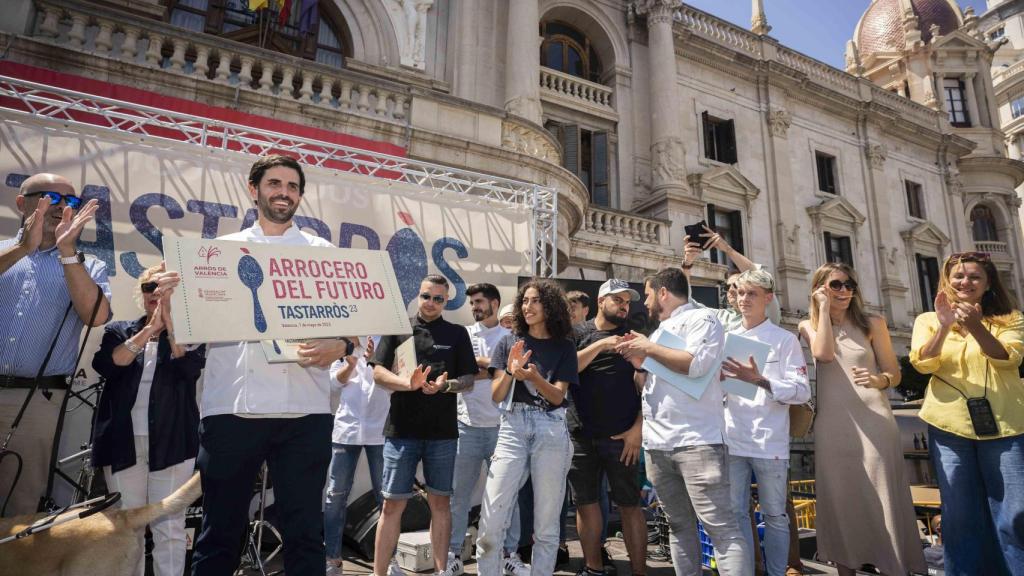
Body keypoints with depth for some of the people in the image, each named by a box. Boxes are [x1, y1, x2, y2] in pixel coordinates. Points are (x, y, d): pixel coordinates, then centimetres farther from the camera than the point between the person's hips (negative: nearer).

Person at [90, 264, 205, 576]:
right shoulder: (118, 330, 15)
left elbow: (190, 369, -9)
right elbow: (105, 365, -5)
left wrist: (170, 323, -14)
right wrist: (149, 330, -13)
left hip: (171, 440, -2)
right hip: (123, 439, 2)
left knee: (169, 527, -3)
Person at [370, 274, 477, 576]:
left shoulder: (457, 333, 8)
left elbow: (469, 379, 5)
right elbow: (378, 373, -1)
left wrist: (445, 385, -15)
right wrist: (408, 383, -19)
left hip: (443, 431, 1)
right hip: (401, 429, -1)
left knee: (440, 502, 9)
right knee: (393, 503, 4)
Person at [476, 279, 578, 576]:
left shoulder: (564, 347, 6)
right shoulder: (510, 342, 8)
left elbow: (558, 396, -1)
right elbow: (496, 396, 5)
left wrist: (534, 377, -19)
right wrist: (510, 372, -14)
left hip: (550, 430, 0)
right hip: (513, 427, 1)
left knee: (546, 523, 6)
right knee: (490, 521, -5)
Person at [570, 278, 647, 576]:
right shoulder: (578, 333, 6)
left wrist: (637, 428, -7)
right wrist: (600, 344, -17)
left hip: (622, 436, -1)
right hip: (581, 435, 1)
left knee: (629, 505, 2)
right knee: (585, 502, 9)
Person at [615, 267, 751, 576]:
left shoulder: (701, 318, -1)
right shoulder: (661, 330, 23)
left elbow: (696, 364, -20)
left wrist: (648, 348, -9)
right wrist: (639, 361, 9)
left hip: (696, 441, -8)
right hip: (657, 444, 8)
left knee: (721, 526, -8)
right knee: (679, 525, 12)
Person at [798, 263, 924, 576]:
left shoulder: (872, 323, 6)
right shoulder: (808, 326, 7)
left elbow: (894, 373, 7)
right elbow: (824, 353, -14)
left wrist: (878, 380, -16)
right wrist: (824, 307, -8)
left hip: (873, 421, 0)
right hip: (832, 425, 1)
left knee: (881, 500, 0)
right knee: (840, 500, 7)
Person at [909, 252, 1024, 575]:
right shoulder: (928, 320, 9)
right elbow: (923, 364, -6)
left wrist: (975, 326, -25)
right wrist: (944, 326, -20)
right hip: (950, 423, 0)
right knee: (960, 516, 6)